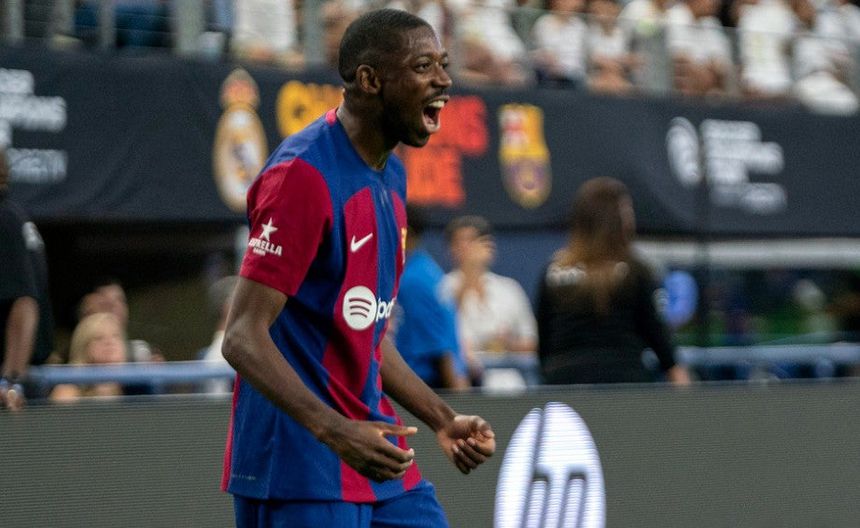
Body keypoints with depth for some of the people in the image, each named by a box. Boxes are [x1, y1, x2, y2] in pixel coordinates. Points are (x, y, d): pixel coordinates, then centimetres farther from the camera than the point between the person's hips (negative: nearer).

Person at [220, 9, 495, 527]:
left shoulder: (392, 175, 12)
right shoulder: (303, 175, -16)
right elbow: (244, 338, -21)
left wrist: (444, 421, 16)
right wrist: (334, 431, -31)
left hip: (376, 459, 9)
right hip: (299, 464, -9)